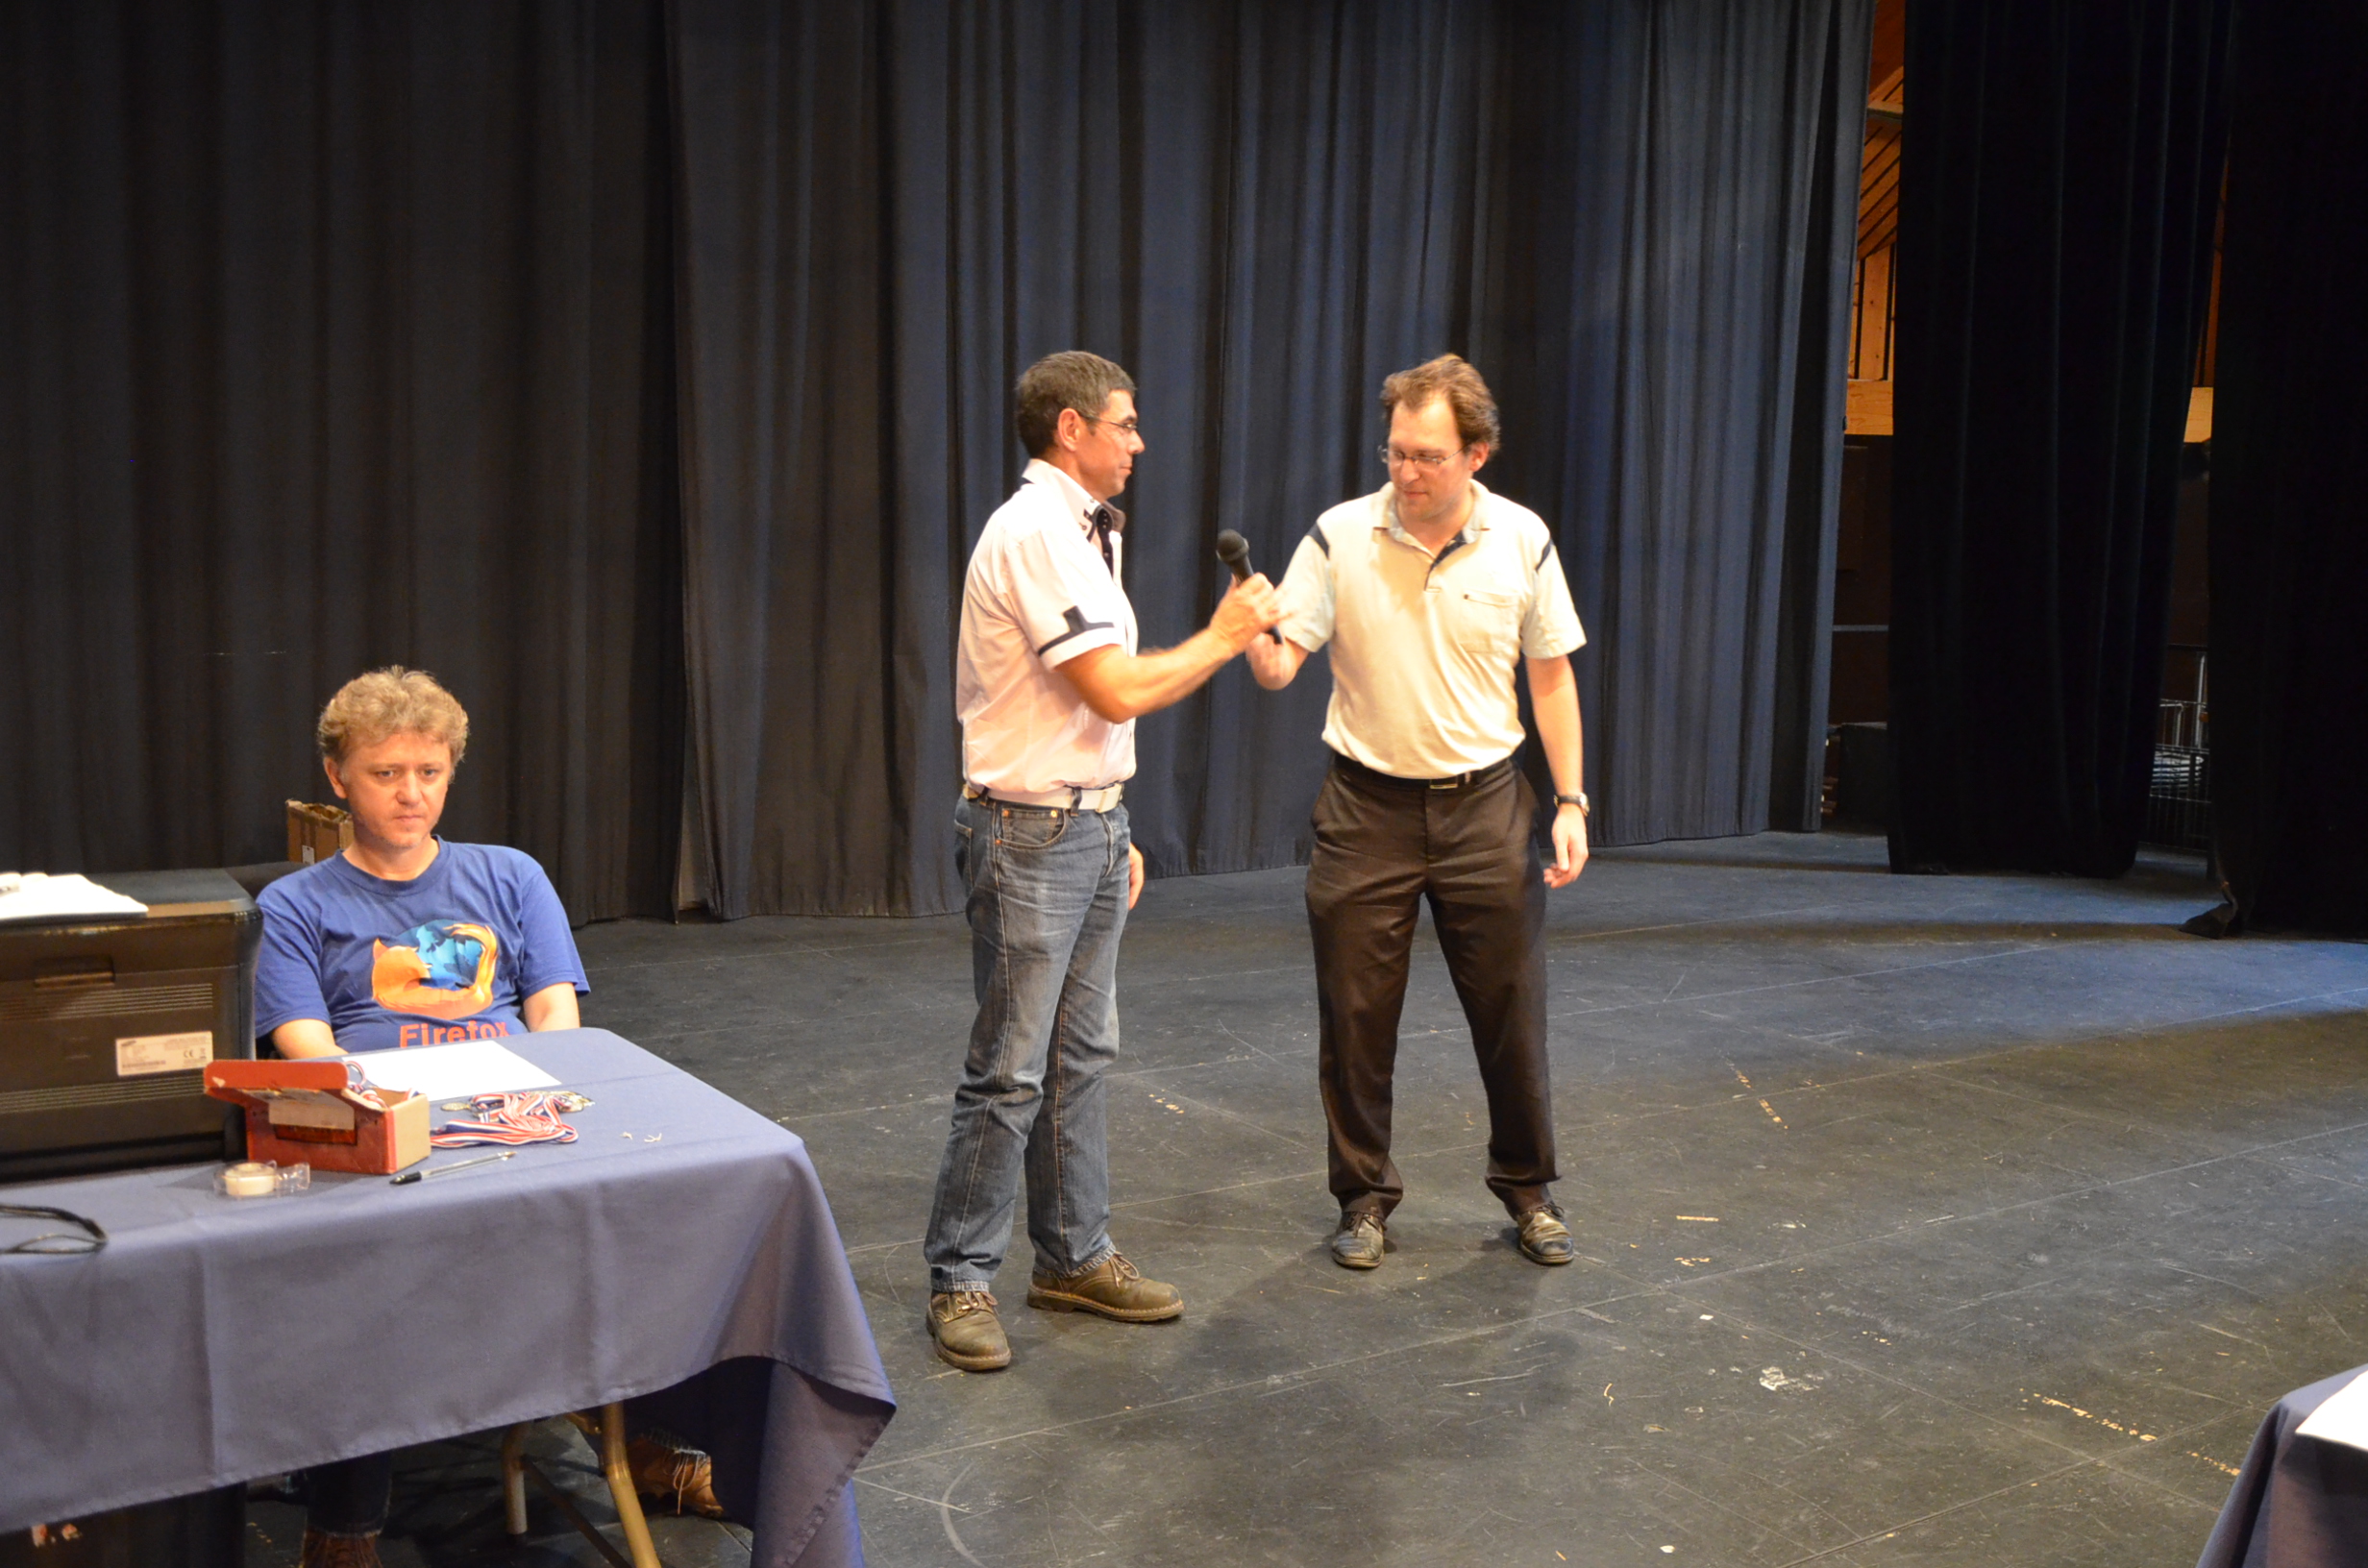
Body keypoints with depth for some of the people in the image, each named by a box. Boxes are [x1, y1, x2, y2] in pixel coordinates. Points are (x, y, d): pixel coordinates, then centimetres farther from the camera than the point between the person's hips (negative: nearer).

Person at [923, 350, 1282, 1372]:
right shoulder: (1035, 534, -17)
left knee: (1079, 1058, 15)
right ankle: (961, 1280, 8)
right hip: (1030, 837, -10)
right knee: (1009, 1072, -4)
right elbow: (1118, 690, -21)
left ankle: (1073, 1257, 25)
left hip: (1088, 827, 10)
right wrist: (1224, 636, -7)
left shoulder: (1079, 533, 16)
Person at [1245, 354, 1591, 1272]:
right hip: (1368, 808, 0)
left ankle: (1527, 1188, 27)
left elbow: (1551, 678, 5)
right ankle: (1365, 1197, 22)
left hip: (1485, 806, 1)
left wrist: (1571, 801, 0)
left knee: (1511, 1007, 7)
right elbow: (1282, 664, -8)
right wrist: (1261, 649, -32)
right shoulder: (1340, 537, -6)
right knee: (1355, 1015, 4)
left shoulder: (1522, 541, -2)